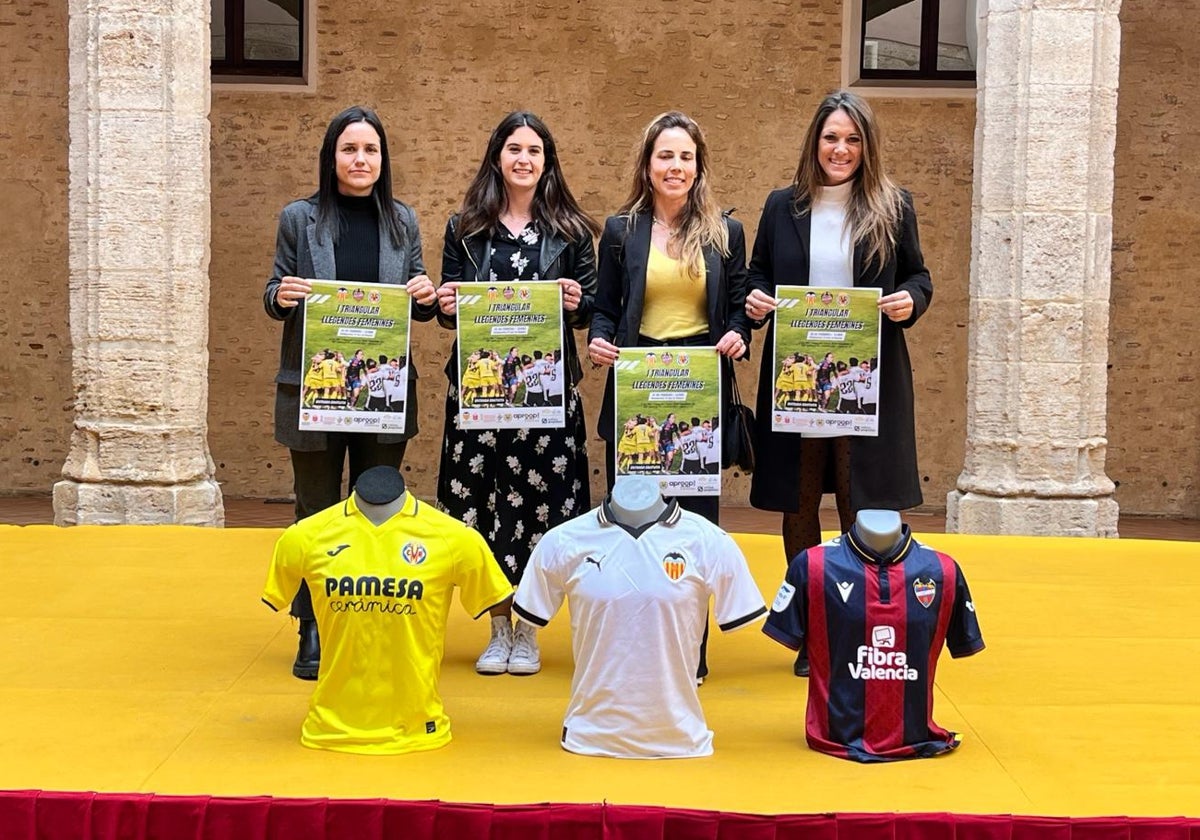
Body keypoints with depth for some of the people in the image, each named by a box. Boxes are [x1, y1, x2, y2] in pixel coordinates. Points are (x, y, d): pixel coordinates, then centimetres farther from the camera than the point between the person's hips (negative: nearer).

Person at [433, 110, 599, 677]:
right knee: (482, 495, 1)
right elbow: (448, 307, 11)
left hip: (548, 386, -1)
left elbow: (593, 308, 7)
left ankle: (527, 630, 14)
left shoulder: (571, 230, 7)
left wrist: (577, 303, -14)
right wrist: (446, 306, -11)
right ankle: (497, 628, 16)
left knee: (539, 497, 0)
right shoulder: (465, 228, 10)